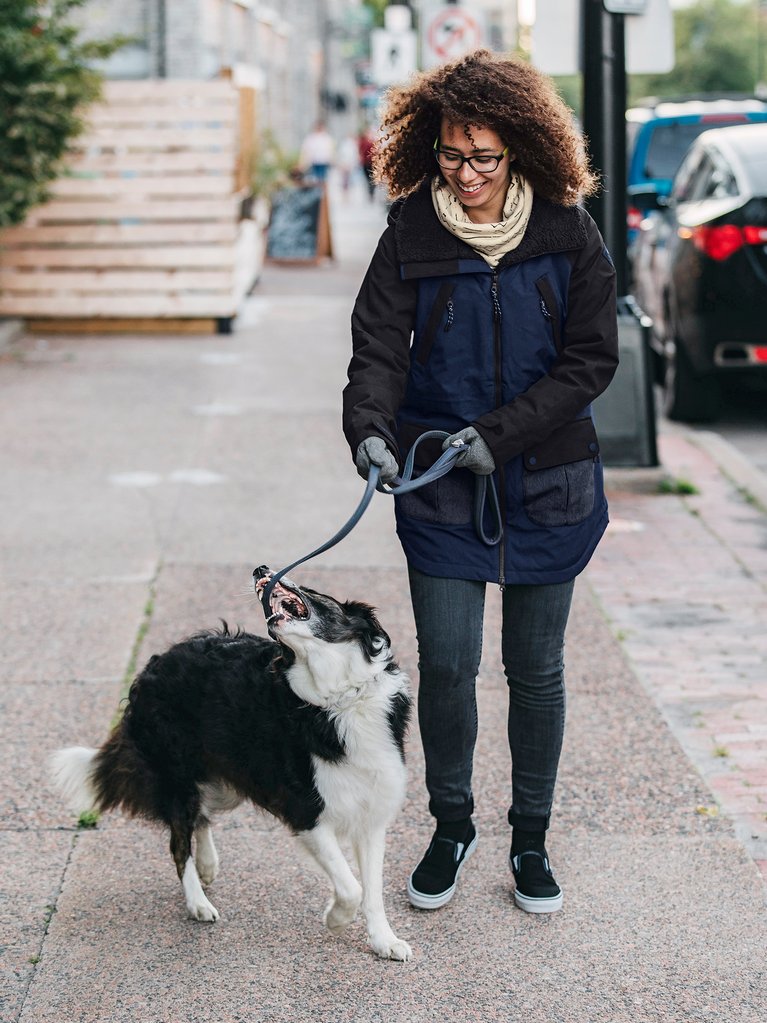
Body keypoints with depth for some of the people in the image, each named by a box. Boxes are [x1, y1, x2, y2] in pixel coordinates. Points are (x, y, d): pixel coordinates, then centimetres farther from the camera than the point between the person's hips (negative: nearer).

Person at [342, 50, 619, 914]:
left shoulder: (567, 234, -5)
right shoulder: (411, 234, -5)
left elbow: (591, 359, -6)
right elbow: (378, 347, -11)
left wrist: (500, 433, -16)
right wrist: (371, 428, -31)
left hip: (545, 485, 0)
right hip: (440, 487, 0)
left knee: (535, 669, 9)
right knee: (446, 662, -2)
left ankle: (531, 841, 25)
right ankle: (451, 827, 21)